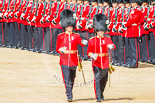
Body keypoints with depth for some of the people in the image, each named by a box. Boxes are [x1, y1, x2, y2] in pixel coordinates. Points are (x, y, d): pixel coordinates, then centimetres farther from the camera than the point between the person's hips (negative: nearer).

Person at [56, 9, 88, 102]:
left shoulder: (76, 36, 6)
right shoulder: (61, 37, 2)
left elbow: (80, 42, -12)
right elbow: (57, 49, 2)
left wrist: (84, 42, -36)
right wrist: (61, 50, -21)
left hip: (73, 61, 2)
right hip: (64, 60, -2)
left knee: (72, 79, 12)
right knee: (67, 79, -11)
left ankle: (69, 93, 30)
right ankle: (69, 96, -13)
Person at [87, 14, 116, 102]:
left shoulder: (107, 39, 3)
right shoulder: (92, 40, 2)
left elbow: (113, 45, -15)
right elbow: (89, 52, 3)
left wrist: (111, 46, -40)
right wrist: (92, 55, -19)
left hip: (105, 63, 2)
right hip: (96, 62, -2)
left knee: (104, 80, 14)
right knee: (97, 78, -16)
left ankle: (101, 93, 37)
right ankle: (98, 97, -17)